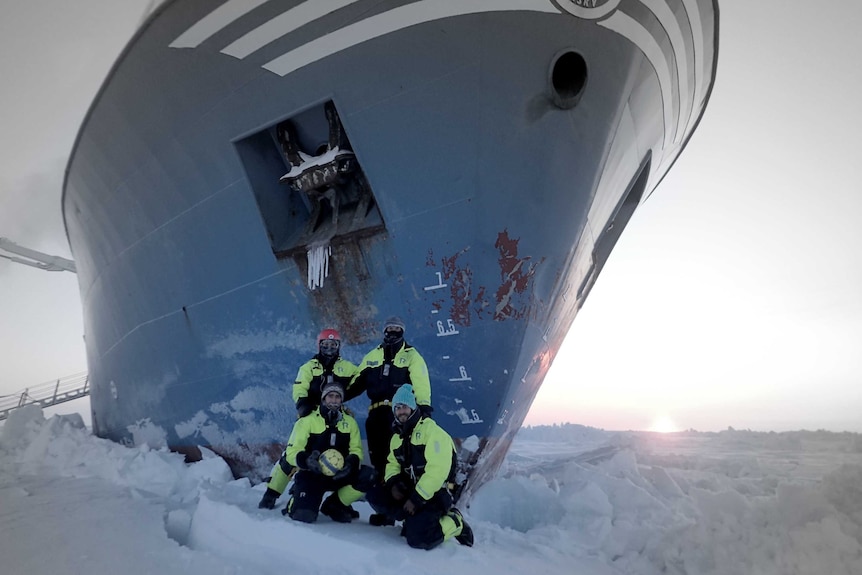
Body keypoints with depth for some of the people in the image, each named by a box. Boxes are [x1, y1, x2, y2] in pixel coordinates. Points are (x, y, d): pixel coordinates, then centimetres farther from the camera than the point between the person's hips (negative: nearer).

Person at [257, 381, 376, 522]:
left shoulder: (349, 422, 4)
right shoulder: (308, 420, -5)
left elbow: (356, 450, 4)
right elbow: (292, 452, -7)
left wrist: (351, 462, -19)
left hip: (338, 475, 4)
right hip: (311, 475, -3)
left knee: (369, 476, -21)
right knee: (304, 515, -27)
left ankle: (335, 505, 2)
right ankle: (297, 501, 13)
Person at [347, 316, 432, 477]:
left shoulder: (411, 355, 4)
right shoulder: (373, 356, 18)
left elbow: (421, 382, -9)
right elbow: (358, 381, 19)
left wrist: (424, 404, -23)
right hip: (376, 411, 5)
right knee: (377, 452, 9)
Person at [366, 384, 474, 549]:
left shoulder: (432, 431, -16)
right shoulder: (398, 437, 13)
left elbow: (437, 469, -24)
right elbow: (392, 463, 15)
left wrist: (417, 498, -22)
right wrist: (393, 483, -8)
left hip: (433, 494, -8)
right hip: (410, 489, 8)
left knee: (418, 539, -25)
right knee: (374, 495, -7)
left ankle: (455, 524, 2)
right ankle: (413, 517, 5)